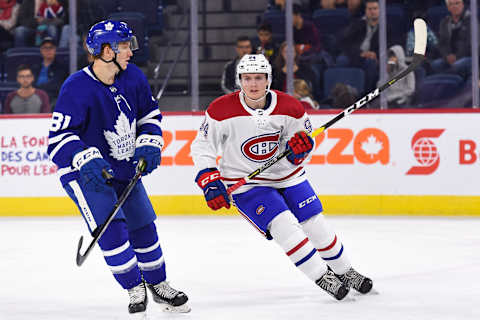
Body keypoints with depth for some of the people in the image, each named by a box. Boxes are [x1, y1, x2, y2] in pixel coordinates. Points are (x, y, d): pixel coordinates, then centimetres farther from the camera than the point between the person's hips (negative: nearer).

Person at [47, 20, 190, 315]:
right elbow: (59, 137, -23)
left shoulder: (133, 77, -7)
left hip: (125, 168, 6)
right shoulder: (77, 89, -25)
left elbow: (150, 114, 9)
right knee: (110, 228, -18)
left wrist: (149, 145, -6)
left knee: (143, 225, 12)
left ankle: (159, 285, 31)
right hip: (85, 173, -6)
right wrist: (87, 160, -36)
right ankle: (135, 289, -1)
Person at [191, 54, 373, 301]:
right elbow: (202, 147, -9)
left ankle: (345, 272, 28)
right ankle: (323, 278, -7)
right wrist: (209, 182, -18)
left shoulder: (289, 108, -11)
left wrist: (301, 148, -25)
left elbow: (296, 158, -2)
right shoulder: (222, 110, -17)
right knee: (283, 226, -19)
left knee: (316, 225, 5)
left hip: (287, 176, 3)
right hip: (246, 183, -3)